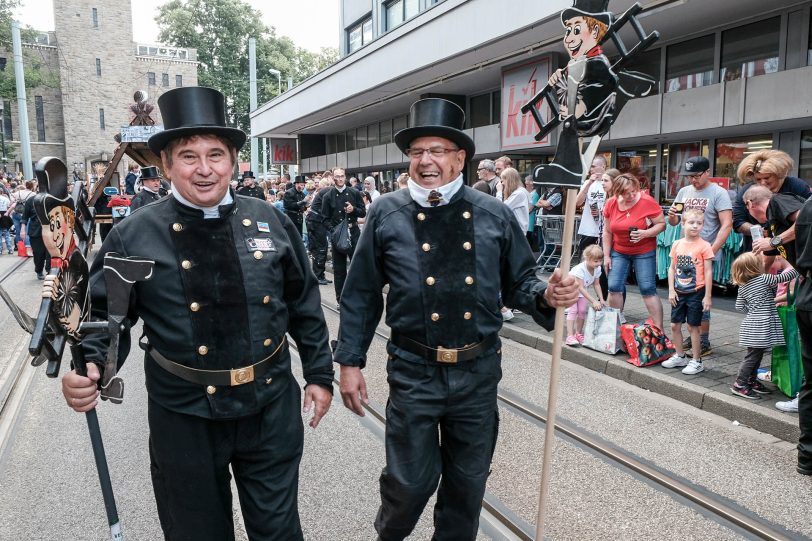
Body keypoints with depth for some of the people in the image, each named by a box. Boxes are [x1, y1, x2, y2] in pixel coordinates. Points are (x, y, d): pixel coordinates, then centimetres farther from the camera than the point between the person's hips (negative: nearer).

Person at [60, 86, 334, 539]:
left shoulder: (272, 224, -1)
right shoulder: (134, 237, -7)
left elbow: (305, 304, 5)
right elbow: (105, 314, 0)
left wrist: (320, 374, 6)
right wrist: (88, 368, -19)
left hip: (271, 405, 2)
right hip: (185, 417, -1)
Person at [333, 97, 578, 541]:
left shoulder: (495, 215, 0)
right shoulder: (386, 214, -3)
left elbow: (517, 283, 8)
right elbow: (361, 296, 1)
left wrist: (546, 295, -14)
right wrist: (350, 362, 1)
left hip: (479, 372, 2)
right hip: (414, 372, -1)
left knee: (468, 481, 18)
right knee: (410, 482, 11)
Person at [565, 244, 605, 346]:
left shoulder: (597, 269, -15)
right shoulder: (580, 269, -36)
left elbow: (596, 284, -3)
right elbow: (580, 288, -35)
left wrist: (601, 299, -11)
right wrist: (594, 301, -37)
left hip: (582, 290, 6)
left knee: (582, 310, -1)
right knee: (573, 311, -15)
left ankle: (578, 334, 12)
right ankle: (570, 336, -18)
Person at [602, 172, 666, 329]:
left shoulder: (647, 202, -15)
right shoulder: (611, 204, -5)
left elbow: (662, 224, -8)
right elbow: (607, 231, 4)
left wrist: (645, 233, -27)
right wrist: (606, 255, 2)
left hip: (644, 252, -3)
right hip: (618, 252, 3)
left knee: (648, 289, -6)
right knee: (614, 288, -1)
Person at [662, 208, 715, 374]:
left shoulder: (704, 246, -10)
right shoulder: (677, 244, 3)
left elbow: (708, 272, -9)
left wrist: (708, 296, -10)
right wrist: (671, 290, 2)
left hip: (696, 292, -5)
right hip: (679, 292, 5)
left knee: (693, 327, 3)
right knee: (675, 325, 11)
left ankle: (696, 361, 16)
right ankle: (679, 356, 28)